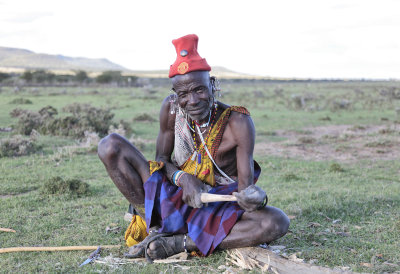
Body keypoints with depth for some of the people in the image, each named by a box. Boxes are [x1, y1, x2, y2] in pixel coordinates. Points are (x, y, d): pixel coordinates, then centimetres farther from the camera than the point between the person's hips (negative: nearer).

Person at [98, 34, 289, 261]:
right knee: (110, 145, -13)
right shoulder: (171, 108, -8)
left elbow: (246, 186, -18)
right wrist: (183, 178, -21)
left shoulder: (238, 123, -17)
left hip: (216, 213, -2)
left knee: (278, 222, -31)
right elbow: (162, 159, 3)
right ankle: (156, 228, -17)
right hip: (173, 200, 2)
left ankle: (180, 243, -27)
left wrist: (256, 197, -44)